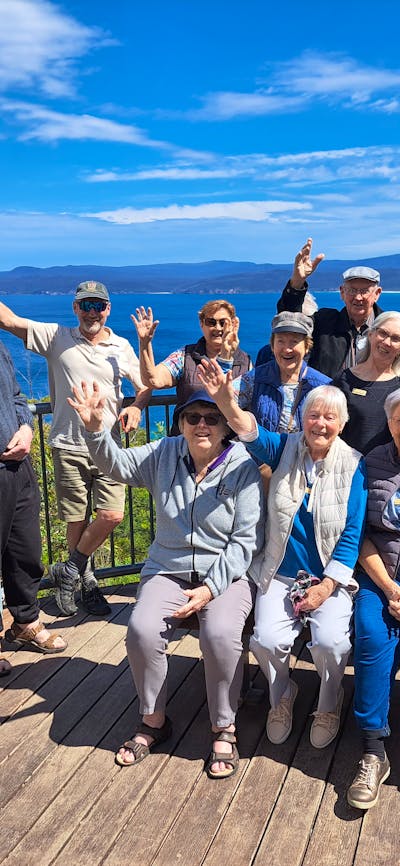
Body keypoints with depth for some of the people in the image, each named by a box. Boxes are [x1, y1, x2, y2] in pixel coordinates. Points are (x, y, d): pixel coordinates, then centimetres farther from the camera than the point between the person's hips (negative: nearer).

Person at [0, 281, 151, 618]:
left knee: (112, 515, -10)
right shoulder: (56, 337, 3)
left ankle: (68, 572, 14)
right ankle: (86, 579, 27)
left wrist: (136, 407, -7)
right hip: (69, 446, -1)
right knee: (77, 521, 4)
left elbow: (145, 386, 14)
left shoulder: (121, 347, 8)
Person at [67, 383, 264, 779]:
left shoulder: (242, 466, -9)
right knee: (142, 629, -22)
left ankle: (224, 729, -5)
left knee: (220, 633, -30)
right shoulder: (165, 454, 3)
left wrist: (211, 588, -20)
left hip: (227, 571, -3)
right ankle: (153, 720, 4)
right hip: (168, 569, 3)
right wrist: (95, 428, -22)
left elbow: (246, 539, -11)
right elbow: (118, 464, -2)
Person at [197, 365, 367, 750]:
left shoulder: (353, 465, -3)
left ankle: (329, 707, 12)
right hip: (280, 574, 1)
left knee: (330, 641, -24)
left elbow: (353, 534, -5)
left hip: (330, 577, -1)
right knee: (267, 639, -20)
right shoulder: (286, 449, -1)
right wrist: (227, 403, -45)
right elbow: (254, 435, -23)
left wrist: (326, 586, -14)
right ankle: (281, 698, 16)